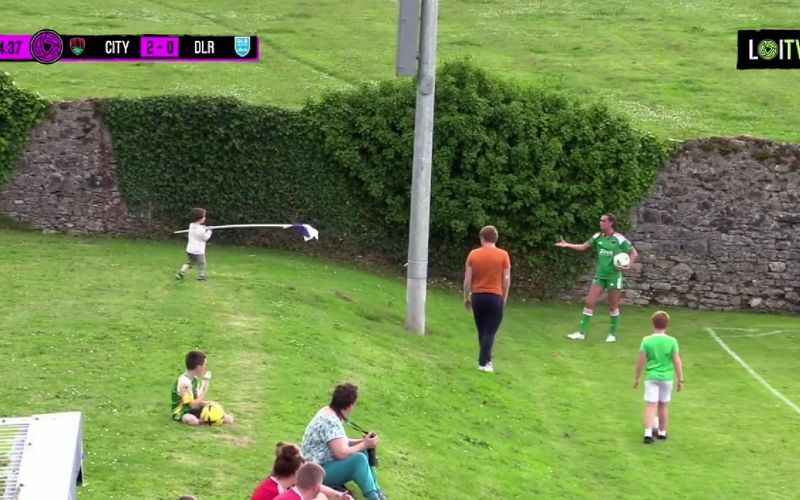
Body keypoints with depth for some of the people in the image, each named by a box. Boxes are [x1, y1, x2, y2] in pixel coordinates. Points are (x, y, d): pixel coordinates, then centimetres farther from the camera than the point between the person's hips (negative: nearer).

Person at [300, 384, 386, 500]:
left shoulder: (331, 414, 6)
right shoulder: (330, 421, -24)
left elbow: (341, 444, 12)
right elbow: (341, 453, -28)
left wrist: (363, 441, -3)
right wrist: (364, 445, -15)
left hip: (326, 463, 11)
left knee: (364, 452, 6)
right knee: (359, 459, -26)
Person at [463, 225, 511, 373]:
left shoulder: (473, 254, -1)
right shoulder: (503, 255, -5)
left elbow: (467, 279, 0)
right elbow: (506, 279, -3)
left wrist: (466, 297, 12)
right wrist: (504, 297, 10)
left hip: (477, 296, 2)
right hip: (495, 297, -2)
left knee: (482, 331, 15)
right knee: (490, 331, 0)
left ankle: (486, 360, 21)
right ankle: (483, 362, -7)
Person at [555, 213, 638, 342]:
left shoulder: (619, 239, -10)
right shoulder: (598, 237, 3)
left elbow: (634, 254, -4)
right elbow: (583, 247, 9)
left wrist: (628, 266, -18)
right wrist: (567, 245, -2)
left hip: (614, 276, -4)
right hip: (600, 275, 4)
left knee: (613, 306, 6)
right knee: (590, 302, -1)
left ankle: (612, 334, 19)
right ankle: (581, 332, 3)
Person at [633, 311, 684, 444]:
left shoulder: (646, 341, -6)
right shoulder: (672, 341, -6)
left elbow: (641, 361, -3)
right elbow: (677, 361, -5)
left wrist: (636, 378, 8)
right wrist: (680, 380, 3)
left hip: (651, 377, -1)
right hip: (667, 378, 1)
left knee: (652, 406, -2)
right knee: (663, 406, 15)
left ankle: (648, 433, -17)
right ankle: (662, 432, 26)